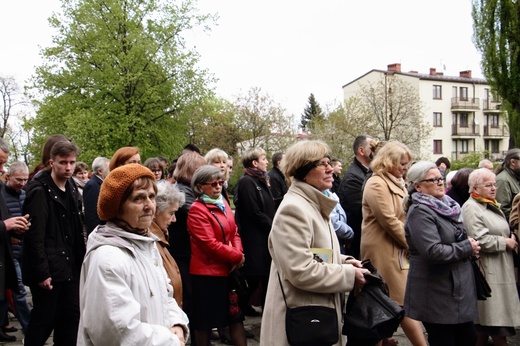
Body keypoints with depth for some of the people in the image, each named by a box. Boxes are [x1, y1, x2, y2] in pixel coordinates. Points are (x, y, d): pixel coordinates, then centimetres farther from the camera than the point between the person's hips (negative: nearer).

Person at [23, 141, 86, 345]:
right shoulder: (39, 191, -13)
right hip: (48, 269, -7)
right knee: (43, 319, 2)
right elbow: (34, 236, -17)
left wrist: (81, 261, 11)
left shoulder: (72, 190, 11)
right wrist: (41, 273, -19)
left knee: (71, 316, 11)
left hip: (70, 267, 7)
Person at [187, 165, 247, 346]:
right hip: (207, 272, -8)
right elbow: (210, 244, -21)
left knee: (236, 314, 12)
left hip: (229, 269, 8)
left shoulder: (223, 203, 9)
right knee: (205, 320, 7)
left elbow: (234, 232, 10)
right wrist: (237, 257, -14)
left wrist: (238, 253, -9)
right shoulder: (197, 210, -15)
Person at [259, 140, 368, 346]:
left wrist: (342, 261, 5)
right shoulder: (293, 209, -20)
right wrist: (349, 275, -17)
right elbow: (301, 271, -26)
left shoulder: (315, 204, 13)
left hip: (316, 313, 10)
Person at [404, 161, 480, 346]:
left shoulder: (445, 206, 10)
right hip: (436, 295, -8)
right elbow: (433, 252, -26)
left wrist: (470, 246, 6)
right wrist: (468, 248, -13)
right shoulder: (420, 212, -17)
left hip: (459, 290, 9)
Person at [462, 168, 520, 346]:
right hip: (487, 270, -9)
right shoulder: (471, 208, -14)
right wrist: (505, 242, -13)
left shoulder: (492, 205, 17)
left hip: (501, 268, 10)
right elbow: (478, 239, -23)